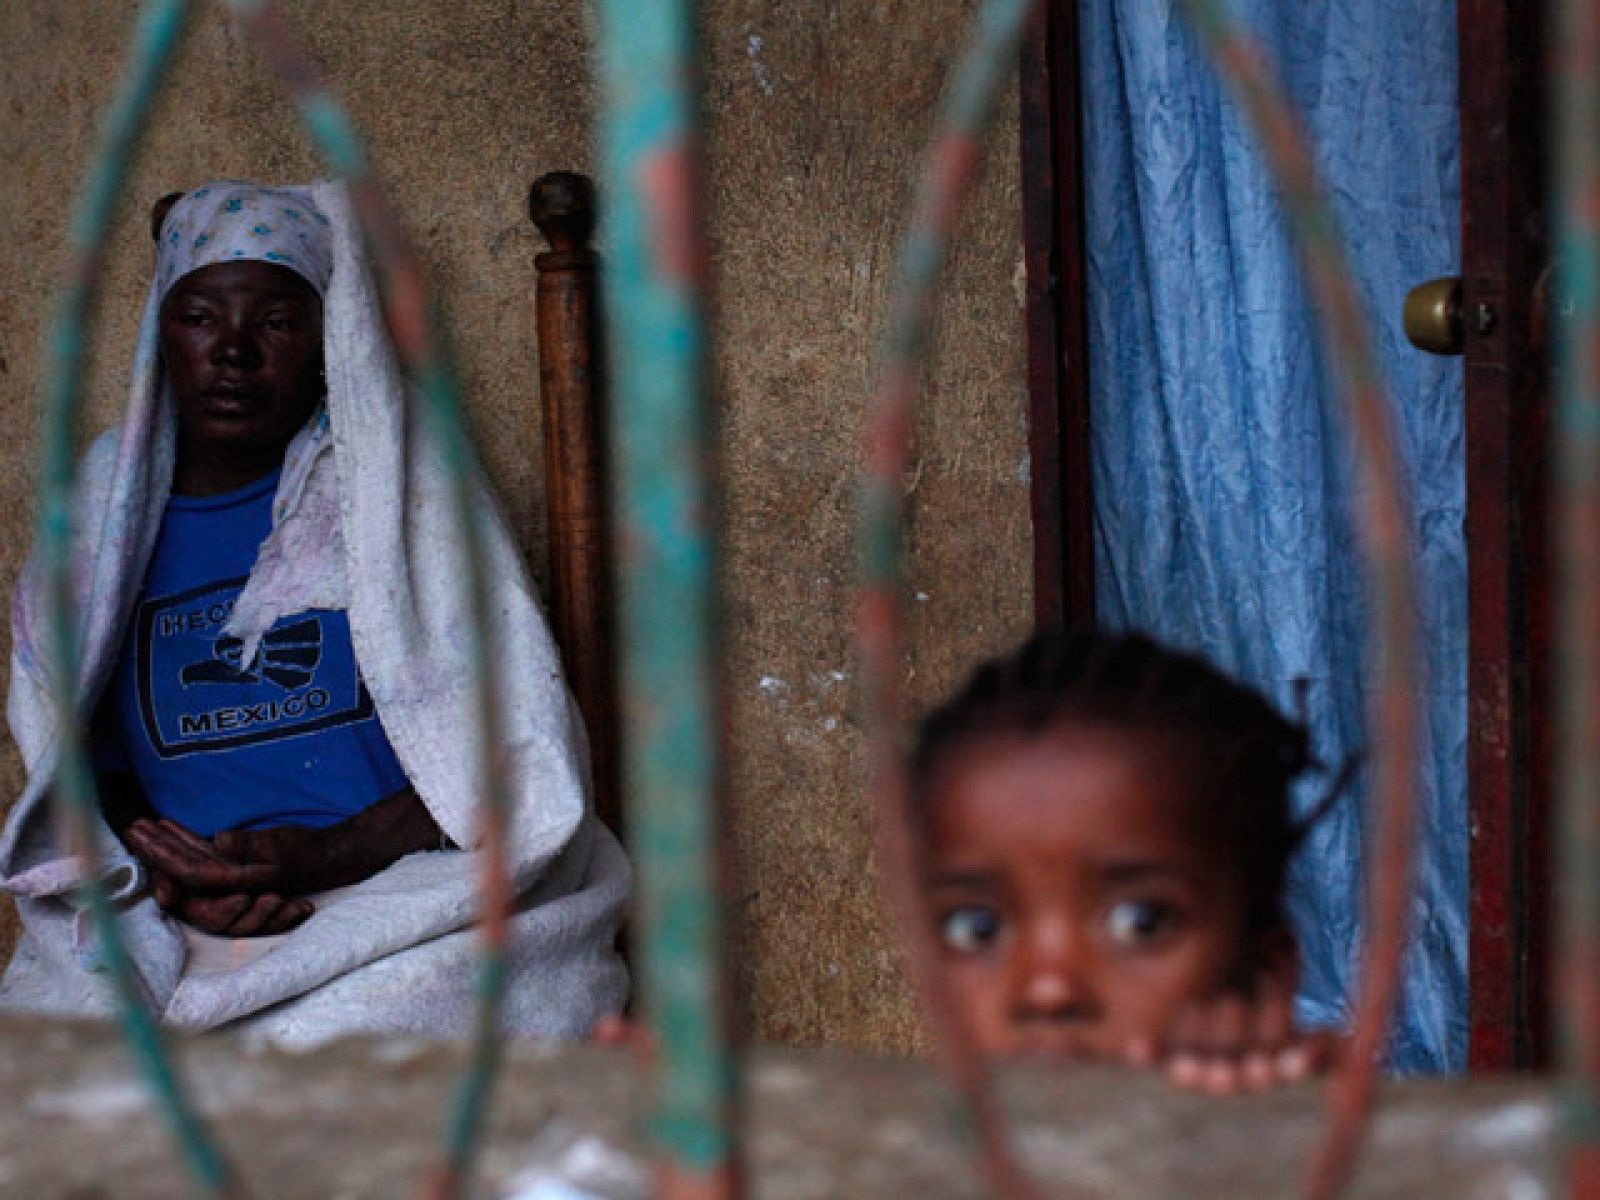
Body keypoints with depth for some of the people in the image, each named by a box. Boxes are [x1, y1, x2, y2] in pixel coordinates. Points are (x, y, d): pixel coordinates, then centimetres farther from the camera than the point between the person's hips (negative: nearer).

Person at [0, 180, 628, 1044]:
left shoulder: (401, 487, 4)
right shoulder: (105, 525, 15)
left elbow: (509, 753, -2)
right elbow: (87, 758, 17)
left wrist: (321, 855, -16)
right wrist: (163, 875, -7)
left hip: (399, 909, -3)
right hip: (177, 933, 3)